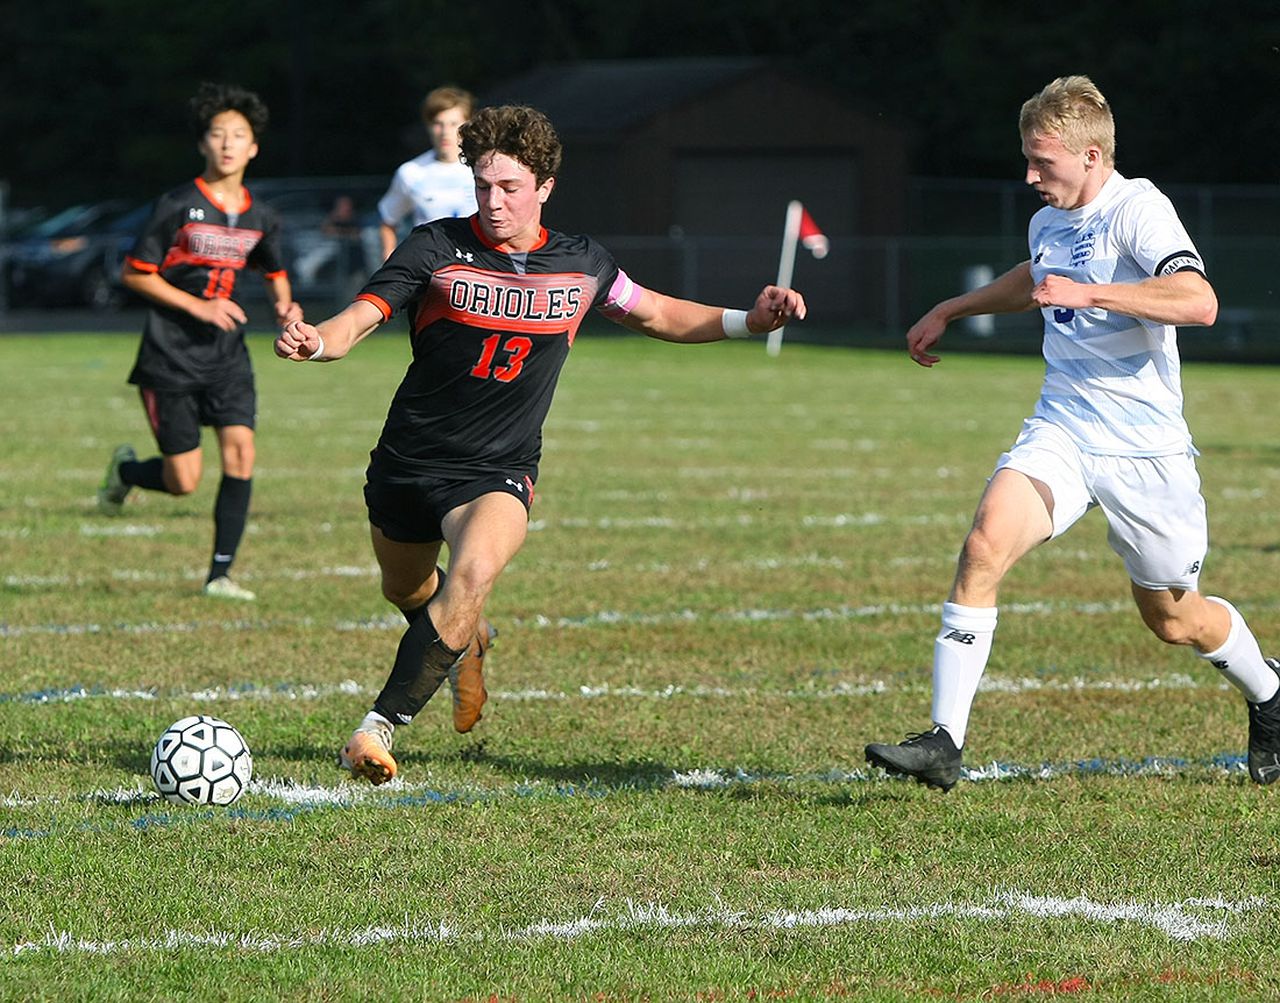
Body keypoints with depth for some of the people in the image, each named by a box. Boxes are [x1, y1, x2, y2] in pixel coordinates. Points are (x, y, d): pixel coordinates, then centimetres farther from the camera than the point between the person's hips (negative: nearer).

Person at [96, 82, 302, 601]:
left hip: (226, 353, 4)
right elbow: (134, 273, -8)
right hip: (170, 356, -4)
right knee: (184, 482, -3)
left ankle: (220, 573, -4)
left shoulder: (260, 220, 5)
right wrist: (200, 307, -15)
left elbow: (274, 272, 23)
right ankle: (125, 470, 32)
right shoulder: (177, 206, -11)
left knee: (240, 451, -13)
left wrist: (284, 304, 1)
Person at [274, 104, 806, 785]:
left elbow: (656, 315, 18)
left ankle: (380, 727, -26)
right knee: (405, 591, 21)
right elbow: (360, 319, -18)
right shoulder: (437, 248, -9)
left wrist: (748, 320, 4)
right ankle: (468, 642, 58)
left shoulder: (581, 266, 0)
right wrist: (314, 341, -42)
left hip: (499, 473, -1)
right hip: (407, 464, 1)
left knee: (472, 575, -30)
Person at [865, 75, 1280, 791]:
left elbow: (1199, 302, -31)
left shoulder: (1139, 209, -14)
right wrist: (951, 310, 35)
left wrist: (1088, 292, -34)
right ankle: (945, 743, -22)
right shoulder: (1049, 222, 10)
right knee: (986, 545, -21)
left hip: (1144, 448, -5)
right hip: (1061, 431, 5)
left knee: (1172, 618, 9)